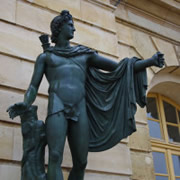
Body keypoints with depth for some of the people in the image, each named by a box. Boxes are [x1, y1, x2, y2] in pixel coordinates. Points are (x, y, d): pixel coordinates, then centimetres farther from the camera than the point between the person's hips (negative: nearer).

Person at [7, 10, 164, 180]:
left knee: (80, 163, -3)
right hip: (57, 107, -3)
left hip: (79, 111, 3)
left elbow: (119, 69, 19)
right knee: (55, 157, -20)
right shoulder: (45, 57, 20)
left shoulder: (85, 54, 25)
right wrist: (25, 105, -15)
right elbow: (33, 87, 9)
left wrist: (150, 61, 6)